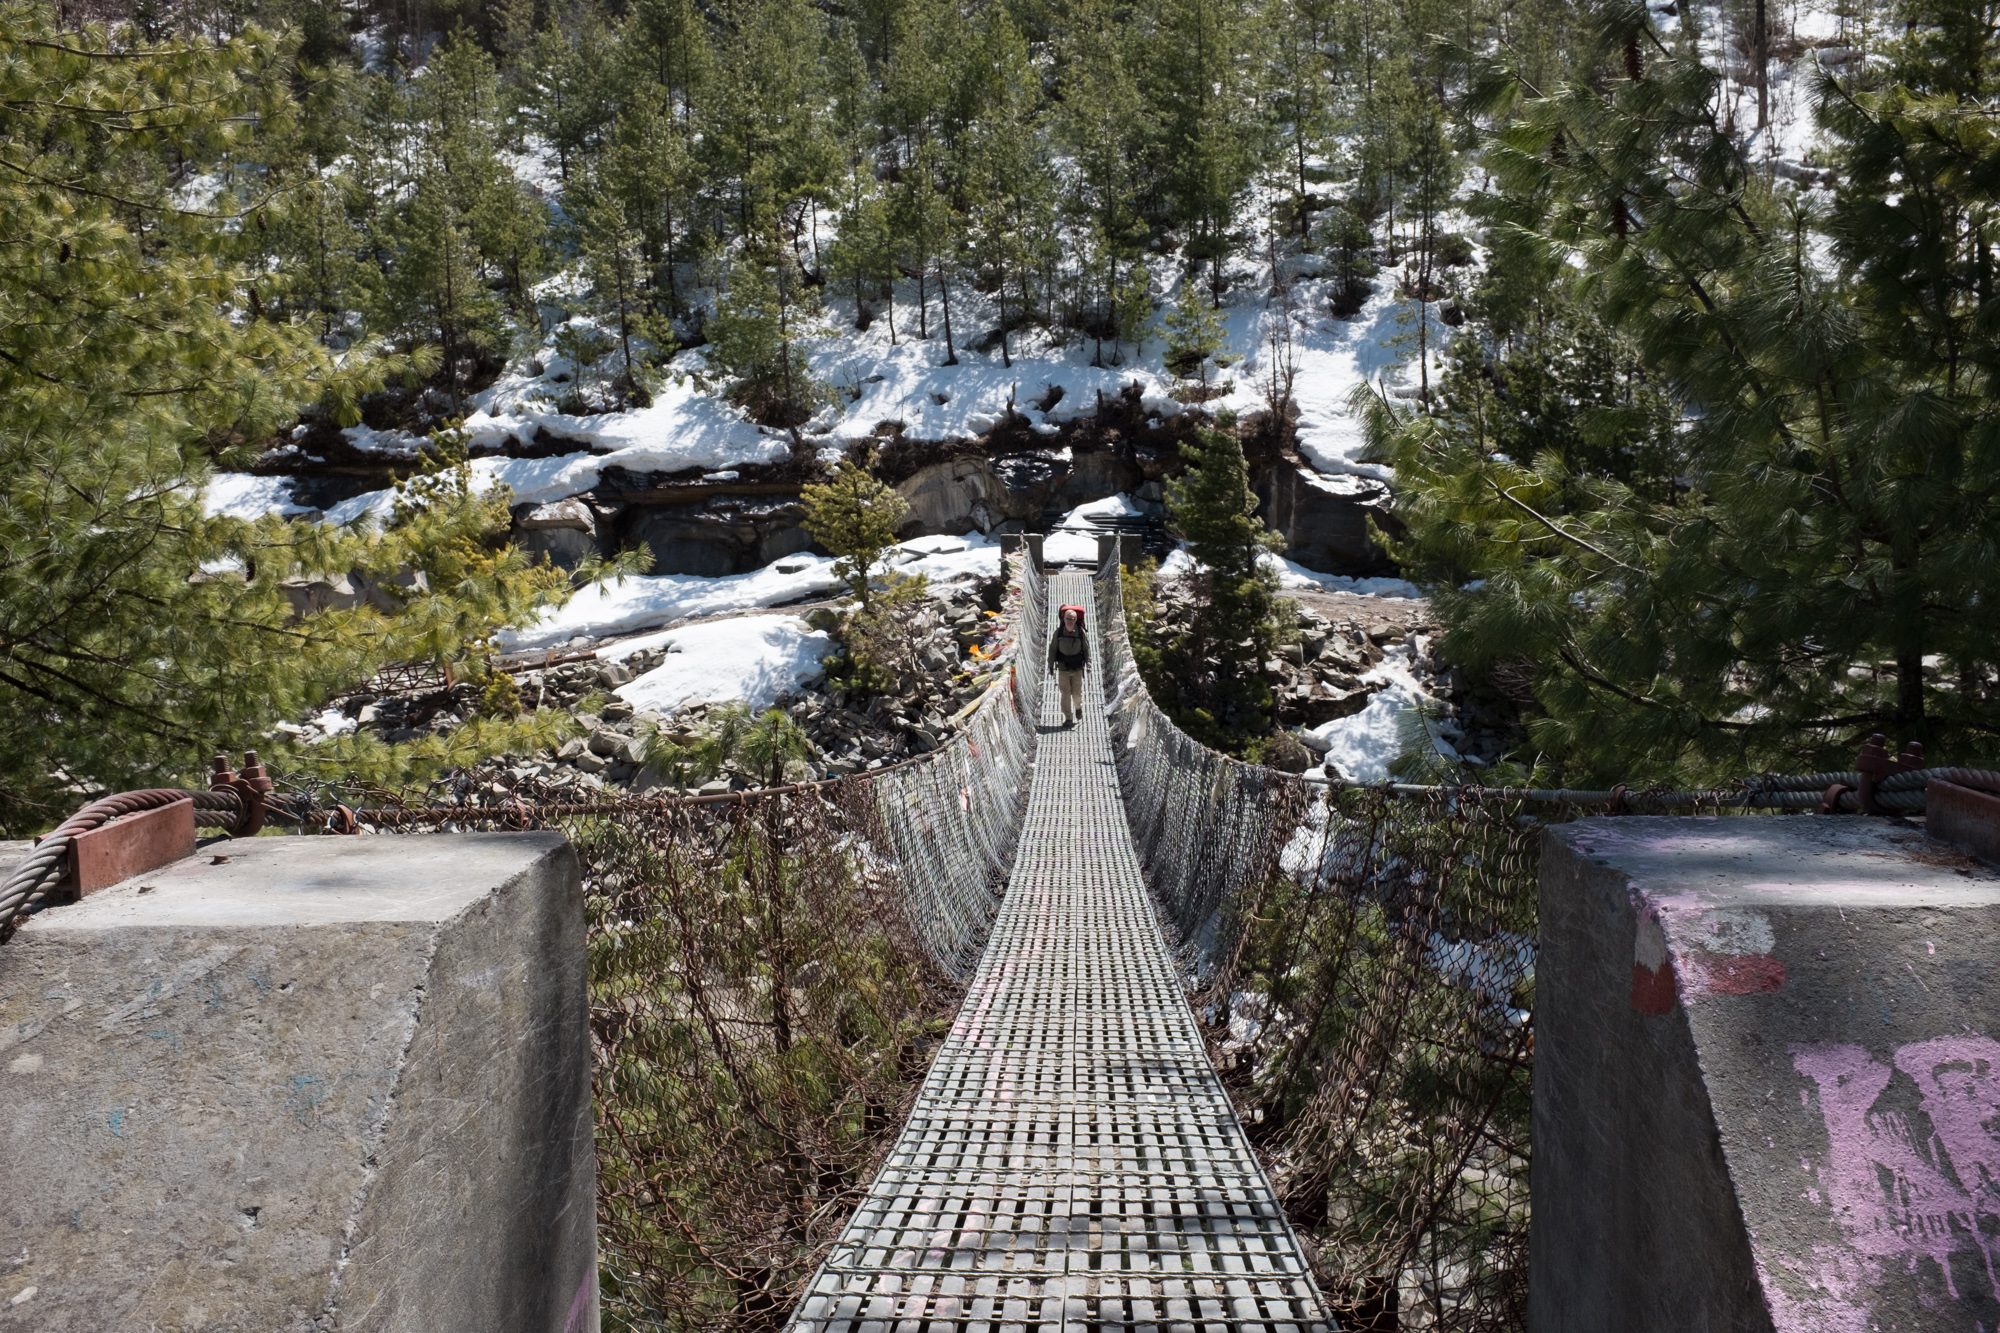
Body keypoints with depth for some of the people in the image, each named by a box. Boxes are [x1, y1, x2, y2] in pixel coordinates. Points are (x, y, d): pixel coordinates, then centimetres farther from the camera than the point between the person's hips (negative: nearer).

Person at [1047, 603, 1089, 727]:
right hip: (1062, 668, 0)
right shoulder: (1058, 632, -6)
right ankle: (1068, 719, 4)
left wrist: (1088, 664, -7)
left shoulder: (1081, 633, -8)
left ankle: (1078, 707, 37)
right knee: (1065, 693, -3)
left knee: (1077, 692, 4)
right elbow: (1052, 649, 1)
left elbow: (1087, 649, -2)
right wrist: (1050, 665, 1)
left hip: (1077, 669, 0)